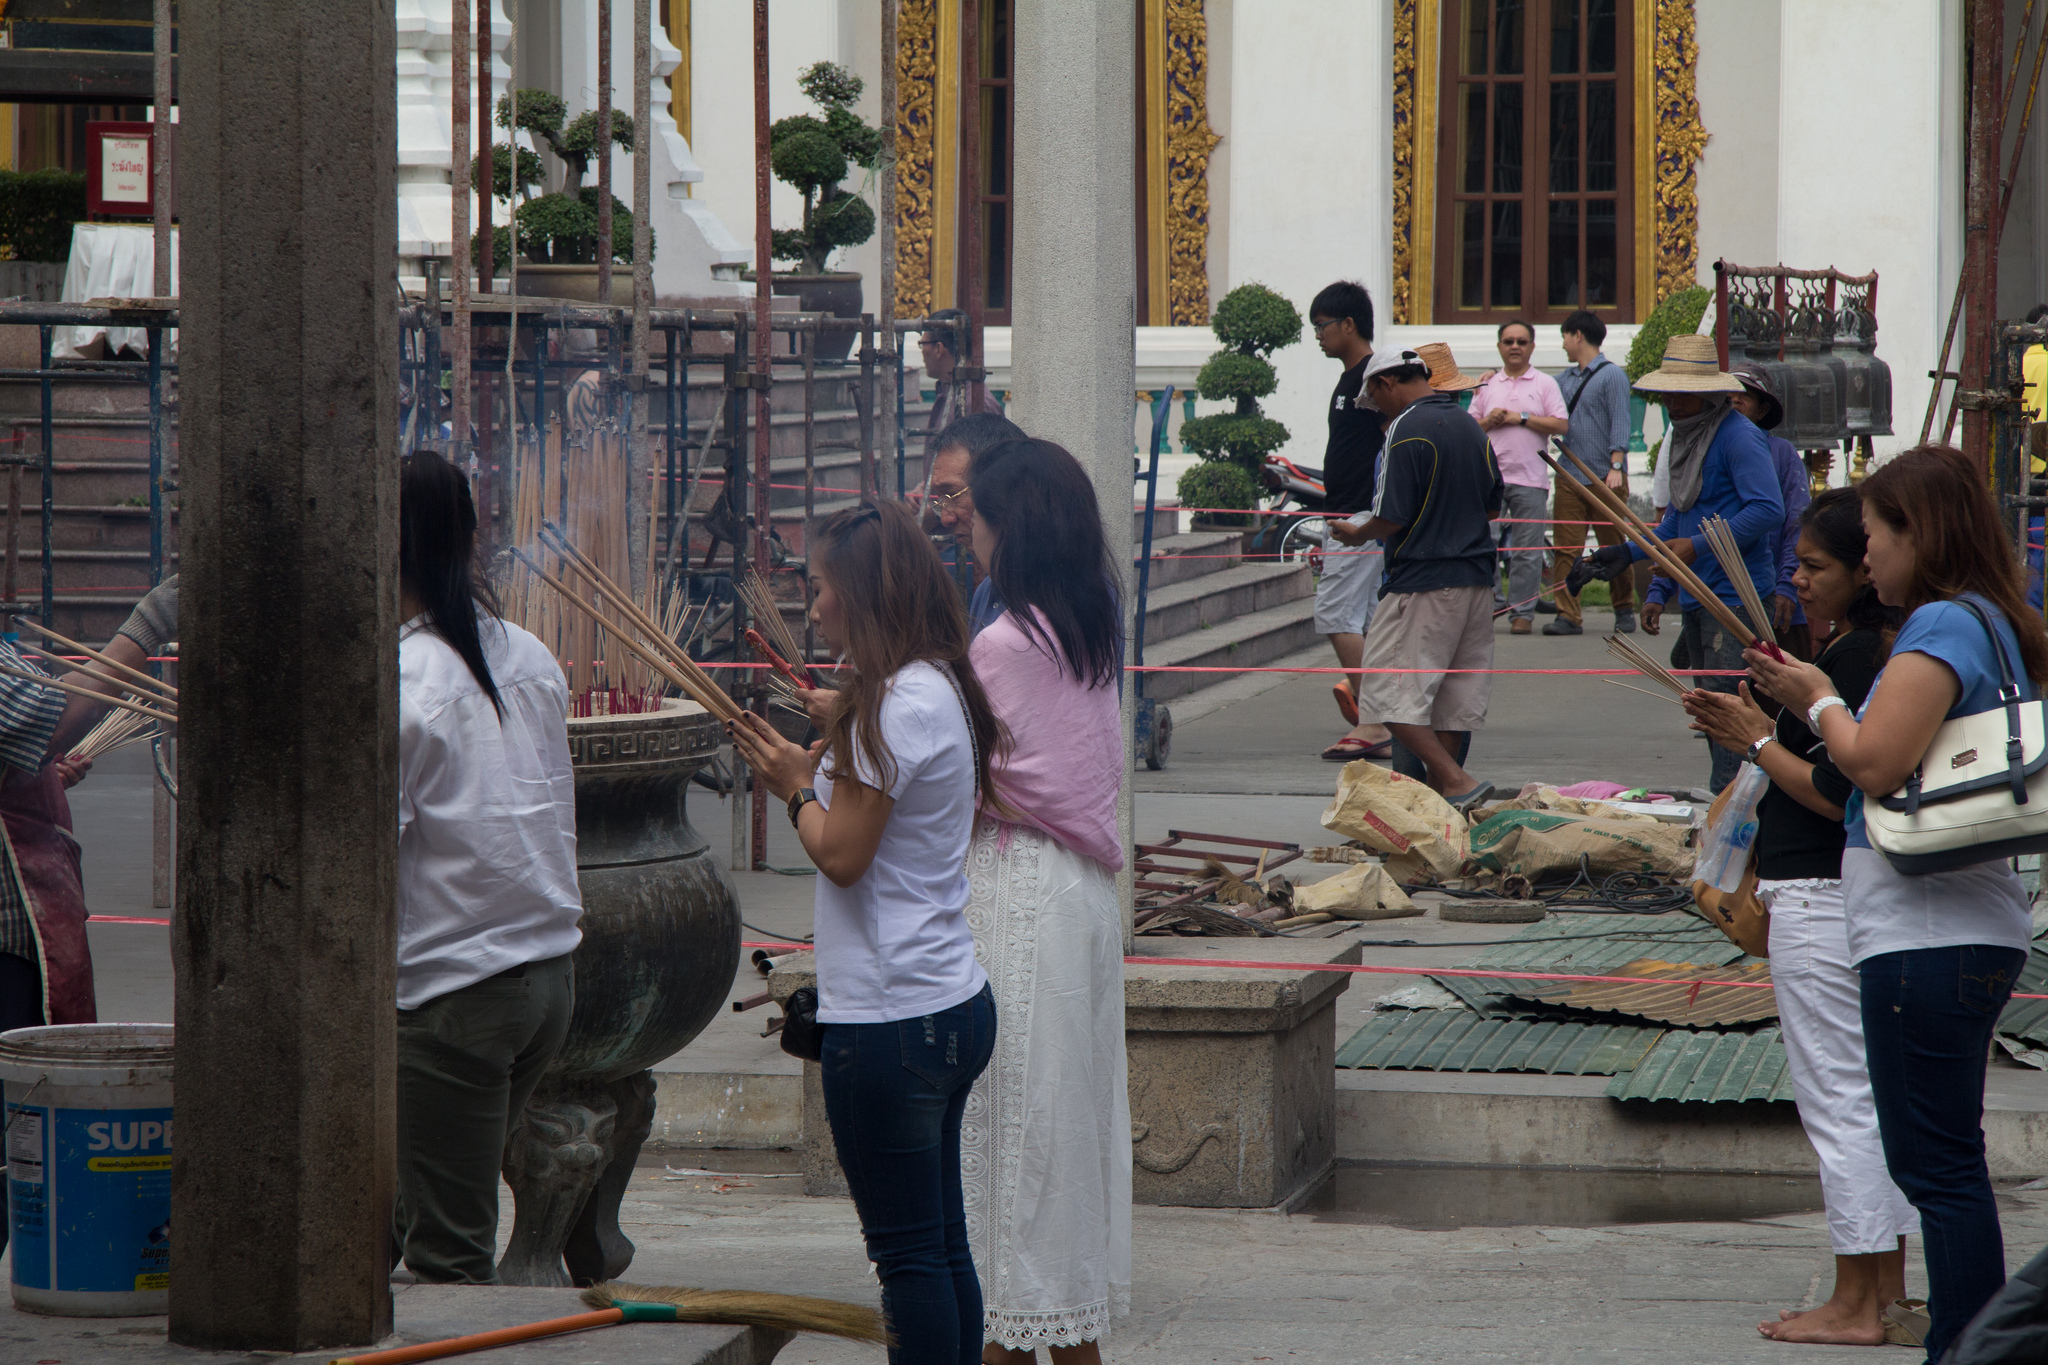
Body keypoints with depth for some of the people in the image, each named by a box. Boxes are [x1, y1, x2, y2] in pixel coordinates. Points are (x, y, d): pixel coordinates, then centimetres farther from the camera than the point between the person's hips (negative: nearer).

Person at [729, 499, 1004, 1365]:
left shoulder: (897, 704, -18)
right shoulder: (944, 692, 12)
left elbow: (842, 855, -18)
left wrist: (796, 788, -2)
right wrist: (815, 770, 9)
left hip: (890, 1018, -10)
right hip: (953, 1003, 10)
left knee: (909, 1252, -3)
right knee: (943, 1241, 14)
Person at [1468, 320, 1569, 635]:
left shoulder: (1544, 384, 8)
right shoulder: (1486, 386, 16)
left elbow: (1561, 425, -2)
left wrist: (1521, 418, -7)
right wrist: (1488, 422, -5)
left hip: (1530, 478, -2)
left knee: (1527, 550, -2)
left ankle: (1522, 612, 3)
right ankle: (1488, 603, 6)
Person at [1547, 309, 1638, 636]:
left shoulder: (1612, 375, -2)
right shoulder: (1567, 379, 16)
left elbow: (1620, 424, -9)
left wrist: (1616, 467, -20)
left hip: (1604, 478, -5)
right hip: (1570, 477, 5)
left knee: (1613, 547, 4)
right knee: (1565, 549, -5)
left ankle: (1624, 611, 18)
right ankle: (1569, 616, -7)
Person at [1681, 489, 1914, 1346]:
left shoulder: (1852, 660, -19)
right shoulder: (1881, 653, 11)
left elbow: (1837, 793, -23)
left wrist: (1758, 743, -11)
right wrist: (1766, 727, 9)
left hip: (1820, 903, -10)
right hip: (1862, 892, 10)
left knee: (1837, 1099, -5)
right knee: (1874, 1093, 15)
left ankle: (1855, 1307, -1)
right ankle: (1887, 1290, 21)